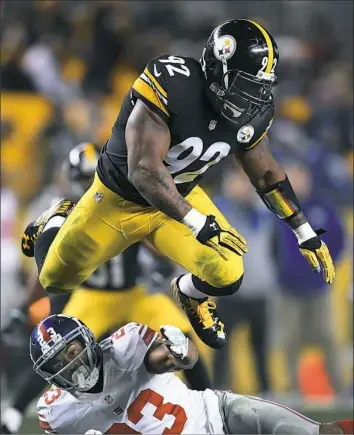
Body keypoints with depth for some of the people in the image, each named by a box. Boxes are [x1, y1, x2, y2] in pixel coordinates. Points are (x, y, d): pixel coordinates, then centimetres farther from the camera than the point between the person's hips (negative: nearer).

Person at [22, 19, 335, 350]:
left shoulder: (251, 114, -15)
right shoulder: (171, 85, -36)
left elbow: (266, 175, 4)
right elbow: (143, 170, -39)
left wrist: (305, 234, 3)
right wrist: (198, 223, -44)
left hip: (181, 198, 4)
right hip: (119, 198, -4)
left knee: (226, 276, -18)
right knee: (55, 281, 9)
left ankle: (188, 294, 20)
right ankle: (59, 221, 44)